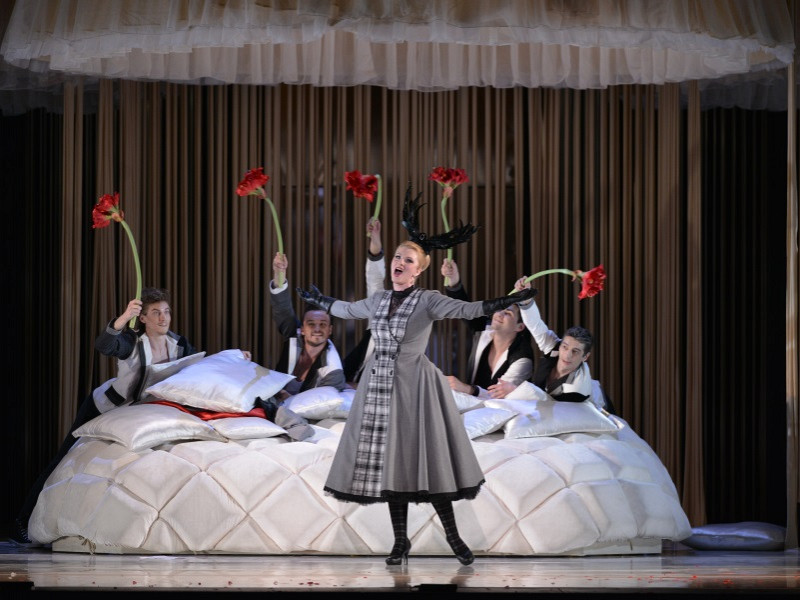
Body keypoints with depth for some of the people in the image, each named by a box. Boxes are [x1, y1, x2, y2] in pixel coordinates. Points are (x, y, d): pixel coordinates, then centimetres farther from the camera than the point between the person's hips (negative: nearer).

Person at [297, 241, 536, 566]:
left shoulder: (428, 300, -3)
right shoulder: (377, 300, 11)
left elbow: (464, 309, -16)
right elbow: (347, 309, 30)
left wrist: (502, 303, -29)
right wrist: (319, 301, 42)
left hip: (414, 387, -4)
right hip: (379, 387, 4)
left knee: (424, 461, -6)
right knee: (389, 464, 3)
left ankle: (452, 533, 6)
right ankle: (400, 540, 9)